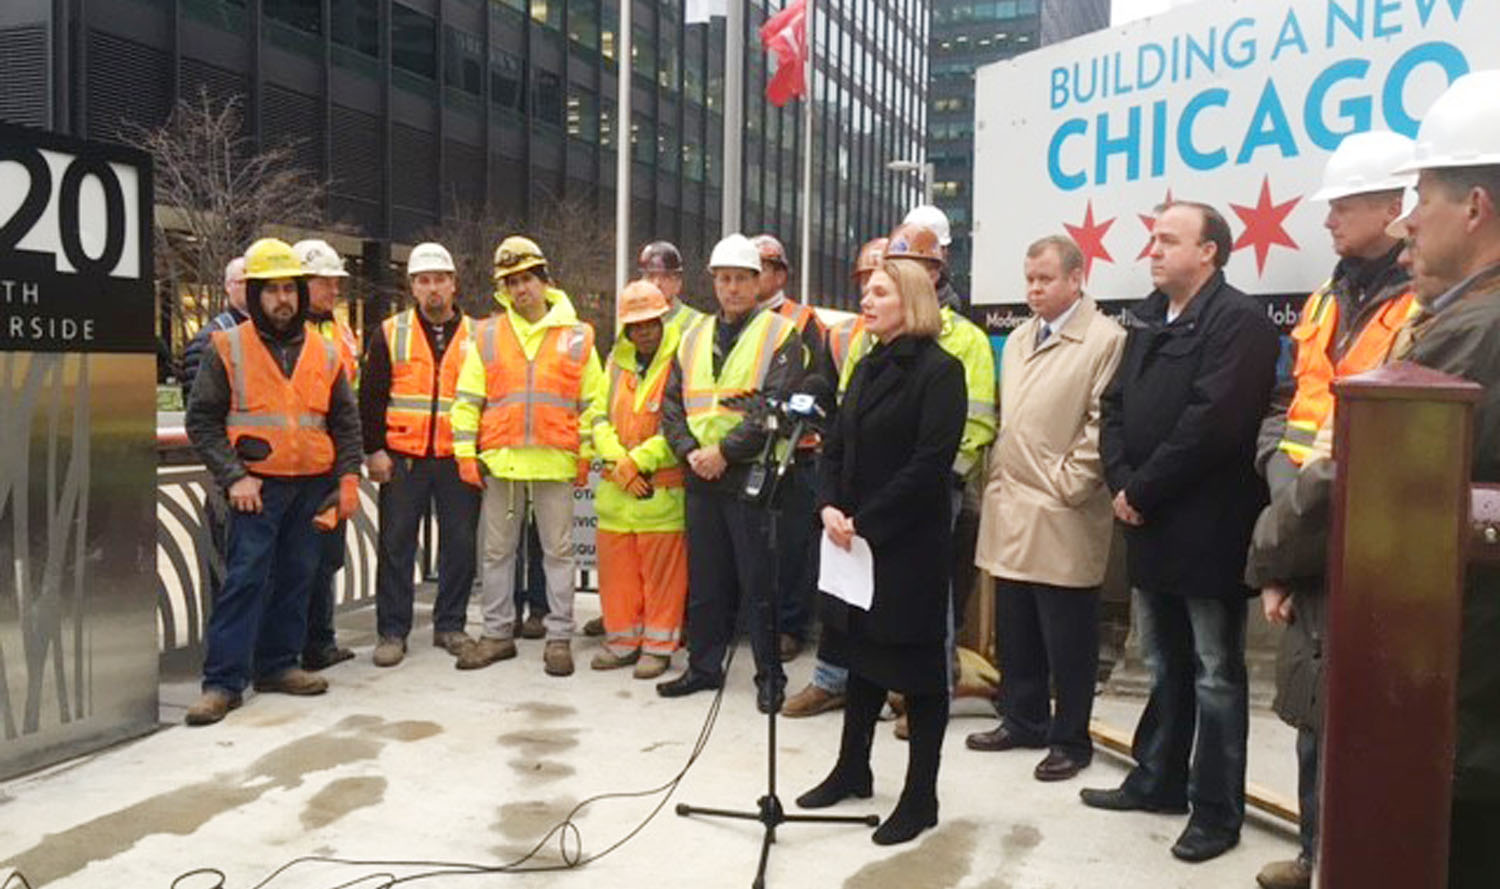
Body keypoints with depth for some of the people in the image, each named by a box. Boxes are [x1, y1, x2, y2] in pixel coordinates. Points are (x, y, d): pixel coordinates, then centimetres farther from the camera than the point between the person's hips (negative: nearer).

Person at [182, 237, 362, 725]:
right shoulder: (227, 348, -1)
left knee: (296, 576, 10)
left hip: (312, 486, 4)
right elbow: (202, 420, -2)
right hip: (257, 487, -4)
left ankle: (277, 664, 23)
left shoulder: (324, 352, 9)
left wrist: (349, 477, 4)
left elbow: (346, 421, 14)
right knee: (245, 578, -7)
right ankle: (222, 681, 0)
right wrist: (233, 477, -11)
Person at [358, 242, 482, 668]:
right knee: (395, 545, 4)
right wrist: (373, 449, -2)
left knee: (460, 544, 6)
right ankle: (392, 632, 13)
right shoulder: (390, 333, 5)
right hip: (402, 459, 0)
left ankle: (450, 625, 20)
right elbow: (370, 396, 4)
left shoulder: (476, 336, 6)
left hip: (458, 459, 1)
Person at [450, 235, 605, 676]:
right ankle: (497, 633, 21)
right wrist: (466, 451, 1)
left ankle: (559, 638, 13)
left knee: (558, 551, 4)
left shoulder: (577, 336, 5)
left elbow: (593, 402, 6)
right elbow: (467, 398, 7)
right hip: (500, 459, 2)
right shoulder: (487, 335, 8)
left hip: (555, 460, -1)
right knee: (497, 551, 10)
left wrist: (586, 454, 1)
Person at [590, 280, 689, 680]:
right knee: (616, 568, 11)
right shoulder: (616, 362, 13)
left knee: (662, 572, 1)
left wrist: (638, 461, -12)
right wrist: (619, 462, -6)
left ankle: (658, 646, 14)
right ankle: (622, 642, 25)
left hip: (663, 489, -5)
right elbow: (599, 418, 10)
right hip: (615, 488, 5)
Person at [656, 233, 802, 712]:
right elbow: (672, 403, 11)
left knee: (759, 582, 1)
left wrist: (725, 450, -17)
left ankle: (769, 675, 13)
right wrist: (690, 451, -6)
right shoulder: (694, 337, 15)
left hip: (752, 475, -5)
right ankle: (704, 666, 27)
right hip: (700, 477, 6)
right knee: (704, 580, 14)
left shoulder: (780, 335, -3)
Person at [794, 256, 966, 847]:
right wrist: (829, 507, -5)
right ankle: (852, 770, 35)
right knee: (862, 655, 19)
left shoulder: (938, 370, -12)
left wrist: (864, 522, -18)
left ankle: (921, 796, 17)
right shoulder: (869, 367, 13)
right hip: (854, 540, 8)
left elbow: (930, 463, -19)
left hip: (909, 545, -8)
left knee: (916, 666, 4)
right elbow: (836, 446, 13)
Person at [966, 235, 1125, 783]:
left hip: (1061, 516, -7)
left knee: (1067, 639, 4)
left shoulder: (1105, 340, -9)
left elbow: (1103, 423, -14)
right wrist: (998, 476, 14)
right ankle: (1022, 720, 31)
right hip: (1009, 509, 7)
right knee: (1015, 630, 16)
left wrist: (1066, 482, -14)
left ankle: (1070, 739, 18)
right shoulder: (1018, 339, 16)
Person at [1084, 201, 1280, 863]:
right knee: (1164, 666, 19)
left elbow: (1211, 423, -22)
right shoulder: (1149, 319, 14)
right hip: (1149, 526, 8)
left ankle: (1217, 810, 17)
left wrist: (1142, 491, -16)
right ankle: (1158, 780, 34)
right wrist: (1120, 482, -5)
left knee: (1215, 675, 4)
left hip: (1207, 529, -8)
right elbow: (1115, 404, 11)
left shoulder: (1238, 321, -12)